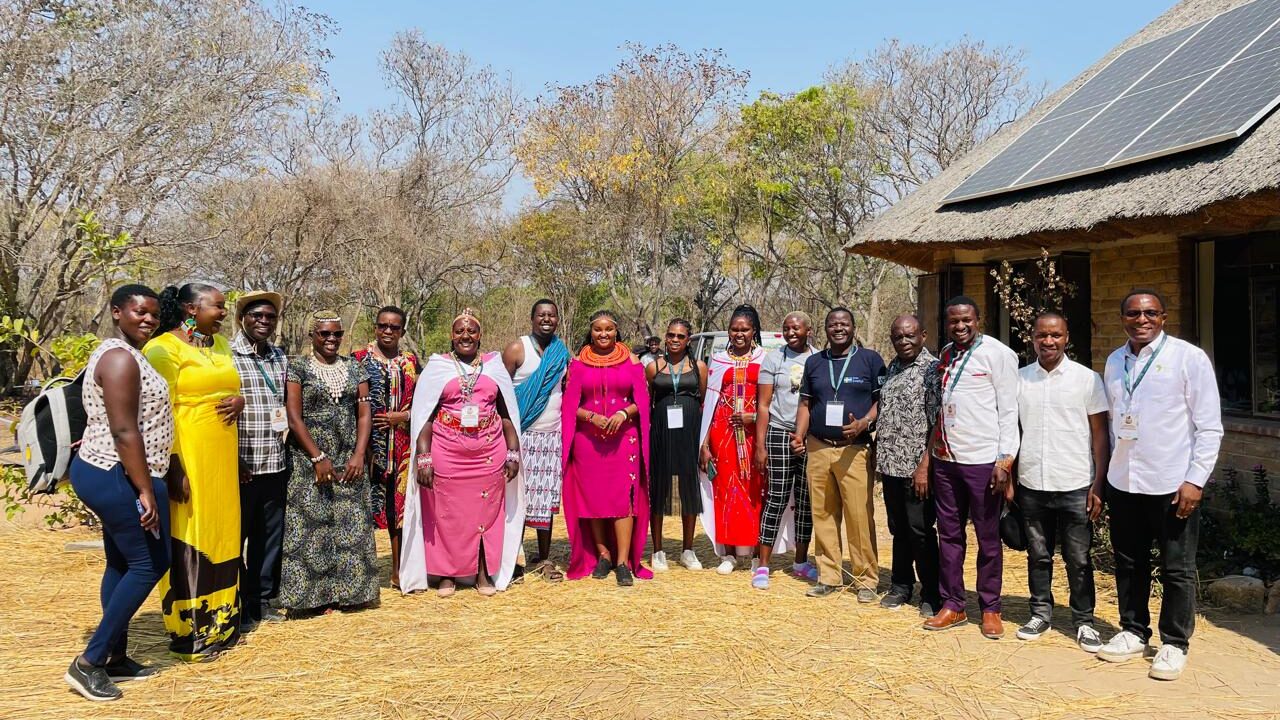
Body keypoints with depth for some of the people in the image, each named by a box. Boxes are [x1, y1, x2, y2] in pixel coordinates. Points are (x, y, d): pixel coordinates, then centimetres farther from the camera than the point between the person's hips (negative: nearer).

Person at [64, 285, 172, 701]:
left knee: (121, 564, 15)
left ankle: (116, 659, 23)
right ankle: (89, 662, 1)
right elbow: (124, 431, -24)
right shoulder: (122, 358, -17)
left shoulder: (120, 354, 16)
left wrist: (142, 484, 23)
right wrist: (146, 490, -24)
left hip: (106, 473, 11)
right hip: (119, 478, -11)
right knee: (150, 563, -4)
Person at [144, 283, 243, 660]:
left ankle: (220, 622, 22)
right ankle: (189, 632, 9)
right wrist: (172, 466, -20)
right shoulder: (163, 348, -8)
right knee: (189, 540, -1)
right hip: (186, 456, -7)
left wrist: (239, 400, 2)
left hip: (222, 456, 7)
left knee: (222, 535, 11)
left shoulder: (221, 345, 15)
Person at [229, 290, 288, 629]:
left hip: (276, 464, 6)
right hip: (241, 466, -5)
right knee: (235, 537, 5)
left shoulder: (281, 359, 12)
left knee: (270, 536, 13)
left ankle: (263, 598, 26)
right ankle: (237, 604, 17)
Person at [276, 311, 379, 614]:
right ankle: (308, 595, 6)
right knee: (309, 527, -3)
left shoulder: (354, 369, 10)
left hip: (349, 461, 4)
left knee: (350, 527, 4)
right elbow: (294, 418, -8)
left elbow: (364, 414, 5)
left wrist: (359, 455, -7)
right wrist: (318, 458, -14)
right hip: (308, 461, -3)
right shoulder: (297, 367, -1)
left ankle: (347, 592, 13)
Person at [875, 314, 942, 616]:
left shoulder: (932, 369, -9)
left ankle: (931, 594, 15)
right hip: (890, 465, 7)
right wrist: (877, 457, 12)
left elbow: (938, 424, -14)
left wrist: (924, 466, -18)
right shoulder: (892, 368, 12)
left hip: (915, 468, -7)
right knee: (898, 529, 16)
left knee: (920, 532, 1)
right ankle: (901, 586, 28)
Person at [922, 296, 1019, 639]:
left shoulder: (998, 353, -7)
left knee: (988, 539, 6)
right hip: (946, 457, 6)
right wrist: (931, 448, 13)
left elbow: (1009, 409, -9)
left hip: (983, 460, -6)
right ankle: (952, 605, 21)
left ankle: (990, 609, 18)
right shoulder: (946, 354, 12)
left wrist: (1005, 459, -14)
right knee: (949, 535, 11)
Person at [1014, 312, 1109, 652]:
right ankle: (1041, 612, 26)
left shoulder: (1087, 379, -2)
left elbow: (1100, 436, -1)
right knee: (1038, 555, 12)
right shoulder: (1019, 379, 5)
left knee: (1078, 559, 5)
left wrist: (1098, 485, -6)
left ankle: (1083, 620, 18)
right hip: (1031, 484, 2)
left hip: (1075, 486, -2)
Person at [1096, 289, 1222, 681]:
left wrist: (1195, 480, -13)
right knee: (1129, 564, 14)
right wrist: (1107, 472, 12)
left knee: (1177, 570, 6)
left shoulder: (1189, 358, -7)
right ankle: (1133, 632, 29)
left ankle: (1174, 644, 20)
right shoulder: (1114, 362, 9)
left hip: (1172, 483, -5)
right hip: (1123, 482, 5)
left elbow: (1210, 426, -8)